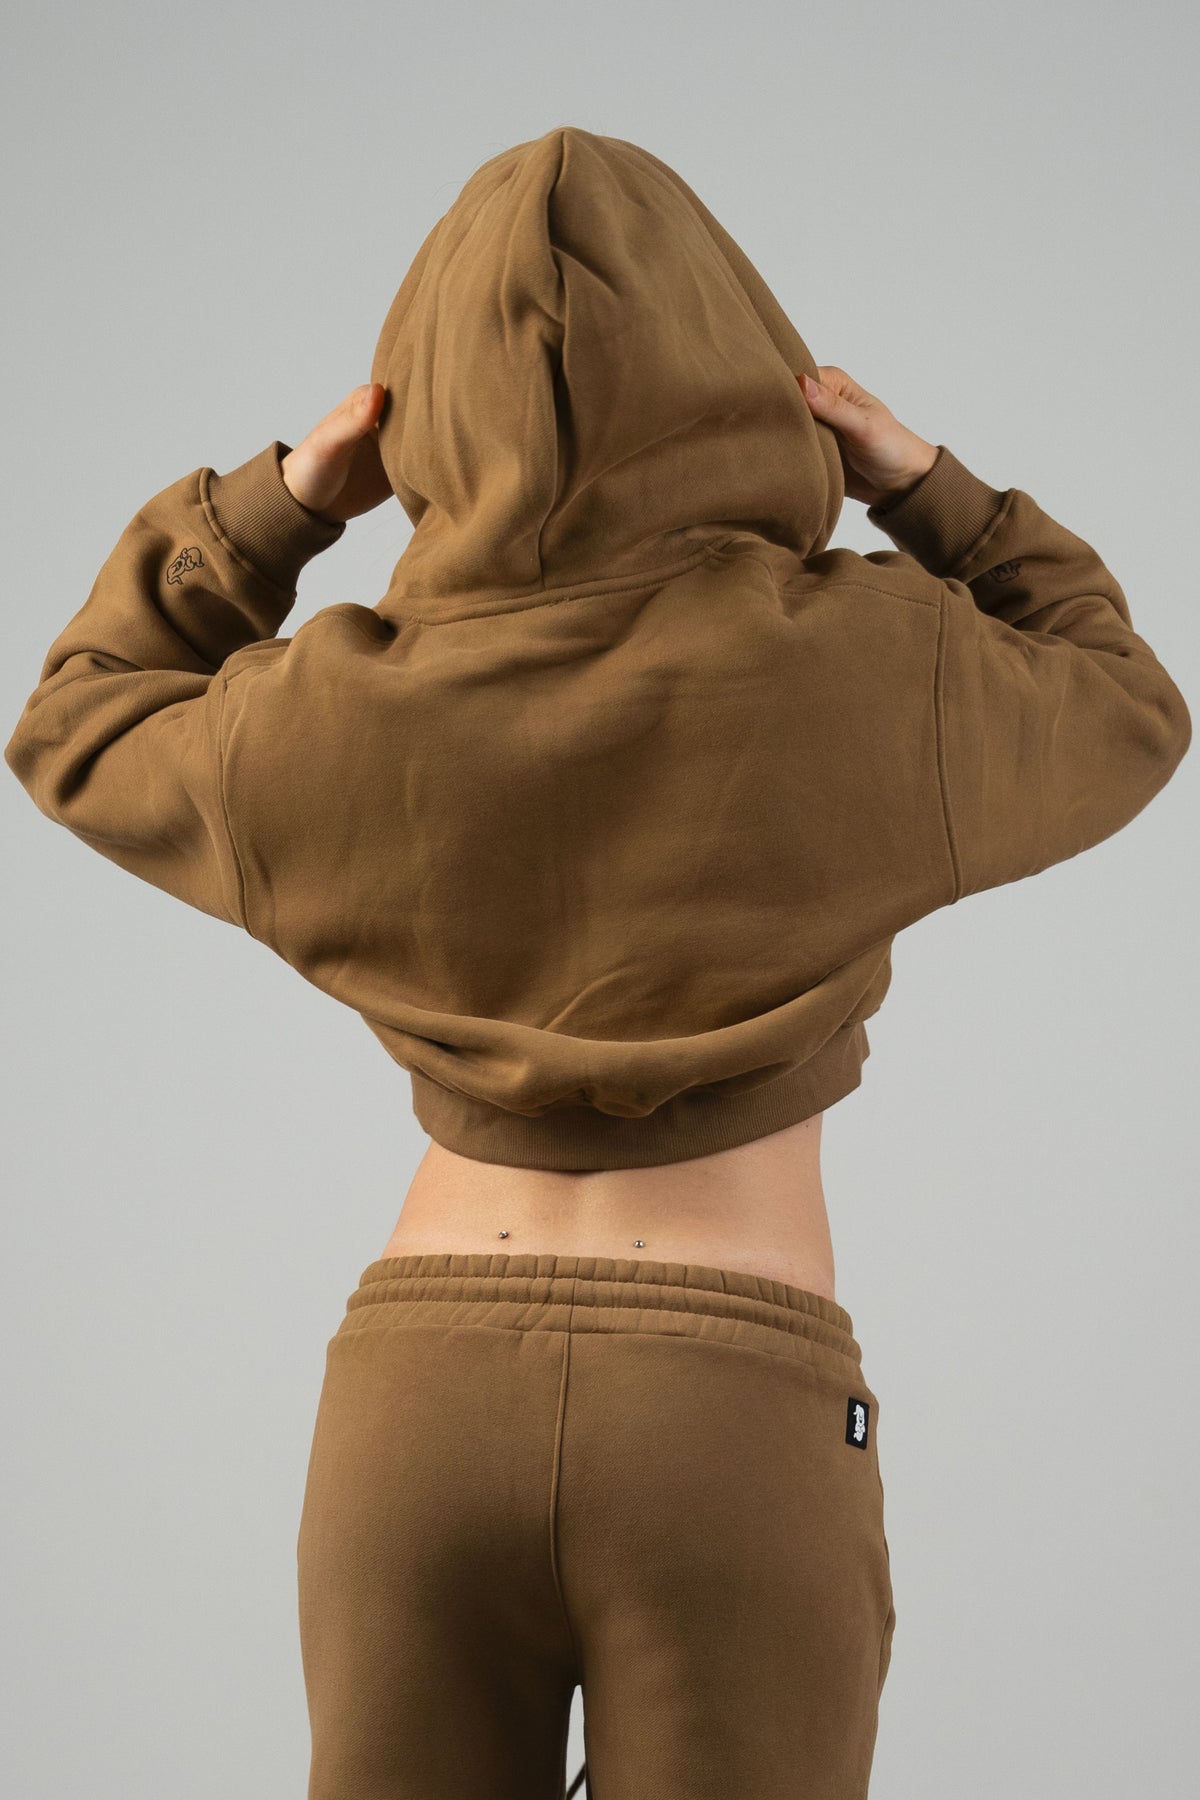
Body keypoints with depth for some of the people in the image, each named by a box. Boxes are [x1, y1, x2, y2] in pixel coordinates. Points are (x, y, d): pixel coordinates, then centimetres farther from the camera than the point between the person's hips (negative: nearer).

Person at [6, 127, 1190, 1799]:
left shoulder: (343, 719, -3)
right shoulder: (862, 669, -7)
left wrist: (284, 496, 8)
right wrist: (922, 484, 7)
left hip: (418, 1417, 2)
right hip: (736, 1446, -2)